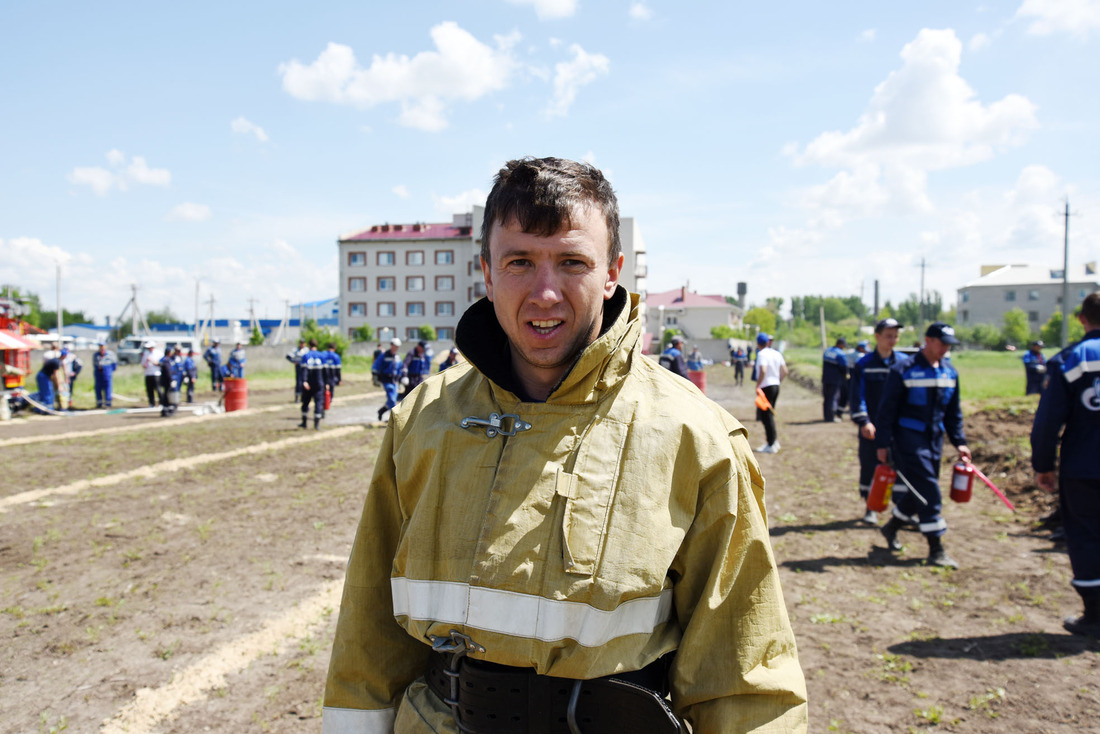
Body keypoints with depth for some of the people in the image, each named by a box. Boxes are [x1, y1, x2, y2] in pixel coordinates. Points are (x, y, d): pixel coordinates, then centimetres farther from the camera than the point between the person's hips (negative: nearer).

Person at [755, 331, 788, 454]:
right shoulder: (776, 353, 10)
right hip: (776, 386, 8)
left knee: (766, 415, -3)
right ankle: (774, 440, 25)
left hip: (766, 387, -8)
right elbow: (784, 371, 12)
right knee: (769, 415, 19)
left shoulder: (761, 354, -12)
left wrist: (757, 385, -18)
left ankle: (771, 445, -2)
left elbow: (763, 371, -25)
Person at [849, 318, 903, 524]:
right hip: (871, 427, -1)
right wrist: (863, 421, -16)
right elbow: (857, 395, -5)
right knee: (869, 466, 5)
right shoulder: (864, 364, 0)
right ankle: (870, 508, 19)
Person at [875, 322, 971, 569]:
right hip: (908, 439, -7)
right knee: (928, 492, -9)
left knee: (918, 491, 12)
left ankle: (891, 527, 35)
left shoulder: (950, 372, 8)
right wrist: (882, 444, -12)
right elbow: (887, 409, -10)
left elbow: (953, 411, 17)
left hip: (934, 440, 7)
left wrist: (959, 442, 10)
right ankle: (936, 550, -2)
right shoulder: (904, 370, -11)